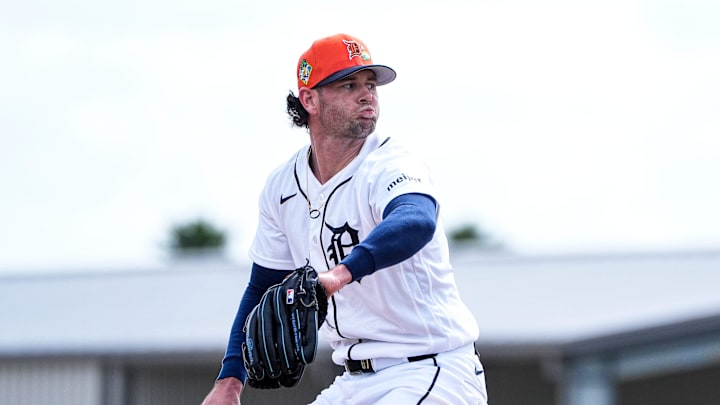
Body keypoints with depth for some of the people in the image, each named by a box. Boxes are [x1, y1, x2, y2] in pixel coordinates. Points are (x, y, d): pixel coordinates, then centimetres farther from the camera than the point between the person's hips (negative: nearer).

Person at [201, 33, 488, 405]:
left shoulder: (391, 165, -16)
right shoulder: (282, 186, 5)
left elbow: (417, 222, -41)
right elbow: (263, 287, 16)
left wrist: (342, 273, -59)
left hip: (432, 373, -7)